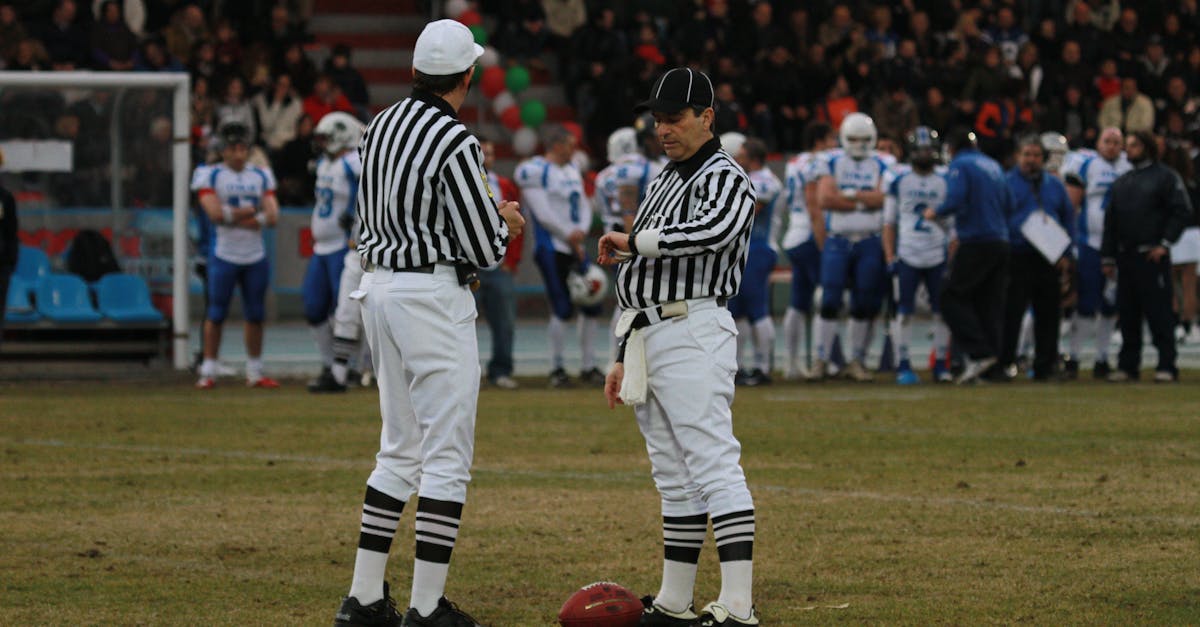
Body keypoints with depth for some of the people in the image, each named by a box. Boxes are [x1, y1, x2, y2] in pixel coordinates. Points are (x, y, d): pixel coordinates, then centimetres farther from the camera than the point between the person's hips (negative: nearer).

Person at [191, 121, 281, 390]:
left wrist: (233, 217, -11)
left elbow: (272, 217, -3)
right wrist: (251, 211, -8)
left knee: (255, 315, 7)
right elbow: (216, 214, -16)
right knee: (216, 314, -2)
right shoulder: (211, 176, -3)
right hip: (224, 255, -4)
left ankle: (254, 372, 15)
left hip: (255, 256, 4)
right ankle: (208, 372, 4)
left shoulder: (261, 176, 8)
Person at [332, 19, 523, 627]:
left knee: (400, 449, 16)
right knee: (447, 454, -3)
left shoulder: (380, 127, 8)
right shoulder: (455, 143, -17)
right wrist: (504, 220, 7)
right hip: (434, 296, -8)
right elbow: (485, 247, -16)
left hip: (379, 284, 9)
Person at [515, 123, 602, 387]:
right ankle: (557, 367, 3)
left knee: (591, 305, 6)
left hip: (575, 246, 8)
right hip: (552, 248, -8)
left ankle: (589, 366, 15)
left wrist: (581, 232, -5)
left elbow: (584, 207, 15)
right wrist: (570, 236, -11)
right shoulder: (536, 171, -11)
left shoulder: (573, 171, 16)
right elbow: (544, 214, -16)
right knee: (563, 309, -9)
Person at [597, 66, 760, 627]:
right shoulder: (662, 183, 22)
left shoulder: (724, 178, -6)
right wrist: (624, 357, 21)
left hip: (692, 333, -10)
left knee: (714, 465, -15)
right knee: (674, 477, 12)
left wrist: (634, 241, -18)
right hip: (648, 339, 10)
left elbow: (715, 230, -29)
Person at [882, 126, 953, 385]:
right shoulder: (899, 183, 6)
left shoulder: (946, 183, 7)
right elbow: (889, 223, 8)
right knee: (904, 312, -3)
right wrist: (890, 257, -1)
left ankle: (941, 364, 9)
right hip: (907, 256, -1)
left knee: (942, 312, 1)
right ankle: (903, 365, 2)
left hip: (938, 257, 1)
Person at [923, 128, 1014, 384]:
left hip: (976, 241, -7)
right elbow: (1009, 205, 20)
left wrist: (935, 212, 1)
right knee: (989, 303, 9)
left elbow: (955, 201, -16)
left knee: (953, 298, -1)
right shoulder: (993, 166, 17)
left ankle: (979, 353, -14)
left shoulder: (960, 166, -5)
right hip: (1001, 241, 7)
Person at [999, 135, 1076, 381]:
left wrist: (1065, 254, 6)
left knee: (1048, 315, 4)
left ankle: (1044, 365, 10)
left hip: (1050, 259, 4)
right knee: (1011, 313, -8)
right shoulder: (1006, 183, 5)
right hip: (1017, 257, -4)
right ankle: (1005, 363, -4)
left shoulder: (1054, 185, 16)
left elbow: (1068, 219, 17)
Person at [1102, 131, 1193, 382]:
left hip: (1152, 257, -6)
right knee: (1127, 314, 6)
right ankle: (1128, 365, 12)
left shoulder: (1165, 177, 0)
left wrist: (1165, 244, -14)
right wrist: (1108, 257, 13)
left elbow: (1182, 211, -7)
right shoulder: (1121, 183, 19)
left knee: (1159, 312, -7)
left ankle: (1166, 366, -6)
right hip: (1125, 256, 6)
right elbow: (1111, 222, 20)